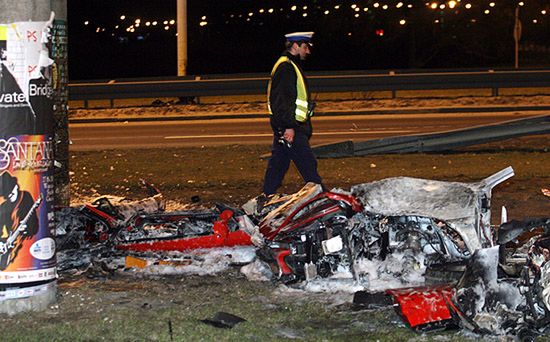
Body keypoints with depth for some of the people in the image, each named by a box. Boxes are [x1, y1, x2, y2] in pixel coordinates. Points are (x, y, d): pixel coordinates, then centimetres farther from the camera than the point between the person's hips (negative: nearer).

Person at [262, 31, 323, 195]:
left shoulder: (288, 65, 21)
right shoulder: (286, 67, -13)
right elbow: (282, 100, -22)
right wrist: (288, 126, -25)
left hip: (285, 126, 11)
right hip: (289, 128, -11)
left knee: (277, 165, 13)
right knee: (308, 164, -9)